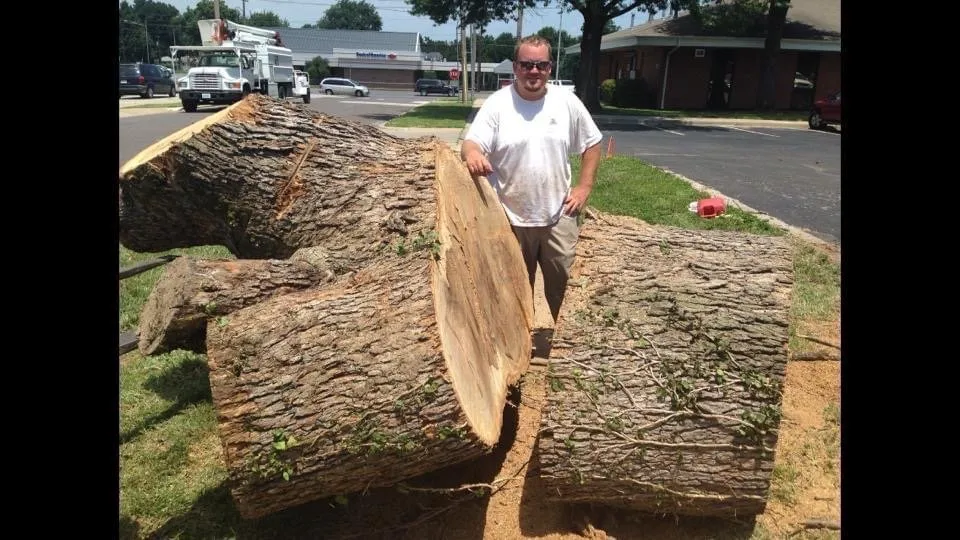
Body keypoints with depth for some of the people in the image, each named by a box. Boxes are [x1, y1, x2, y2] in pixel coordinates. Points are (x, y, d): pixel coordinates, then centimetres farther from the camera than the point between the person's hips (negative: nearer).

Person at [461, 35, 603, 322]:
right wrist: (472, 153, -42)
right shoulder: (496, 104, -9)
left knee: (558, 278, 15)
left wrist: (584, 186, 0)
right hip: (511, 217, -2)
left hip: (559, 215, 2)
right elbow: (470, 143, -18)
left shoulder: (567, 102, -1)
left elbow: (592, 144, 8)